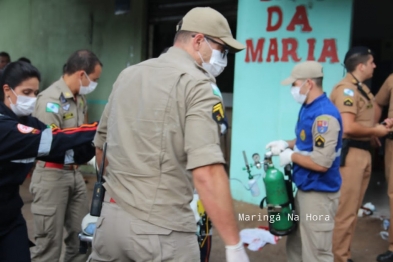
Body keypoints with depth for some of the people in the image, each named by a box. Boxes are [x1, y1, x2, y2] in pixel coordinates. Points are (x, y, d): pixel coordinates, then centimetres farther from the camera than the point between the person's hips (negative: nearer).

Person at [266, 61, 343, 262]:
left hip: (319, 194, -10)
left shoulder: (324, 115, -25)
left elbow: (321, 163, -28)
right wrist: (287, 144, 4)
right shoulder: (308, 108, 7)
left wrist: (292, 156, -15)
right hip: (304, 190, 10)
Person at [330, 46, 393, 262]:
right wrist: (376, 131, -12)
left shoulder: (361, 88, 16)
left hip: (362, 152, 10)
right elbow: (348, 127, -26)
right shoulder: (346, 89, -15)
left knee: (352, 209, 17)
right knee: (344, 211, -3)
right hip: (349, 154, -10)